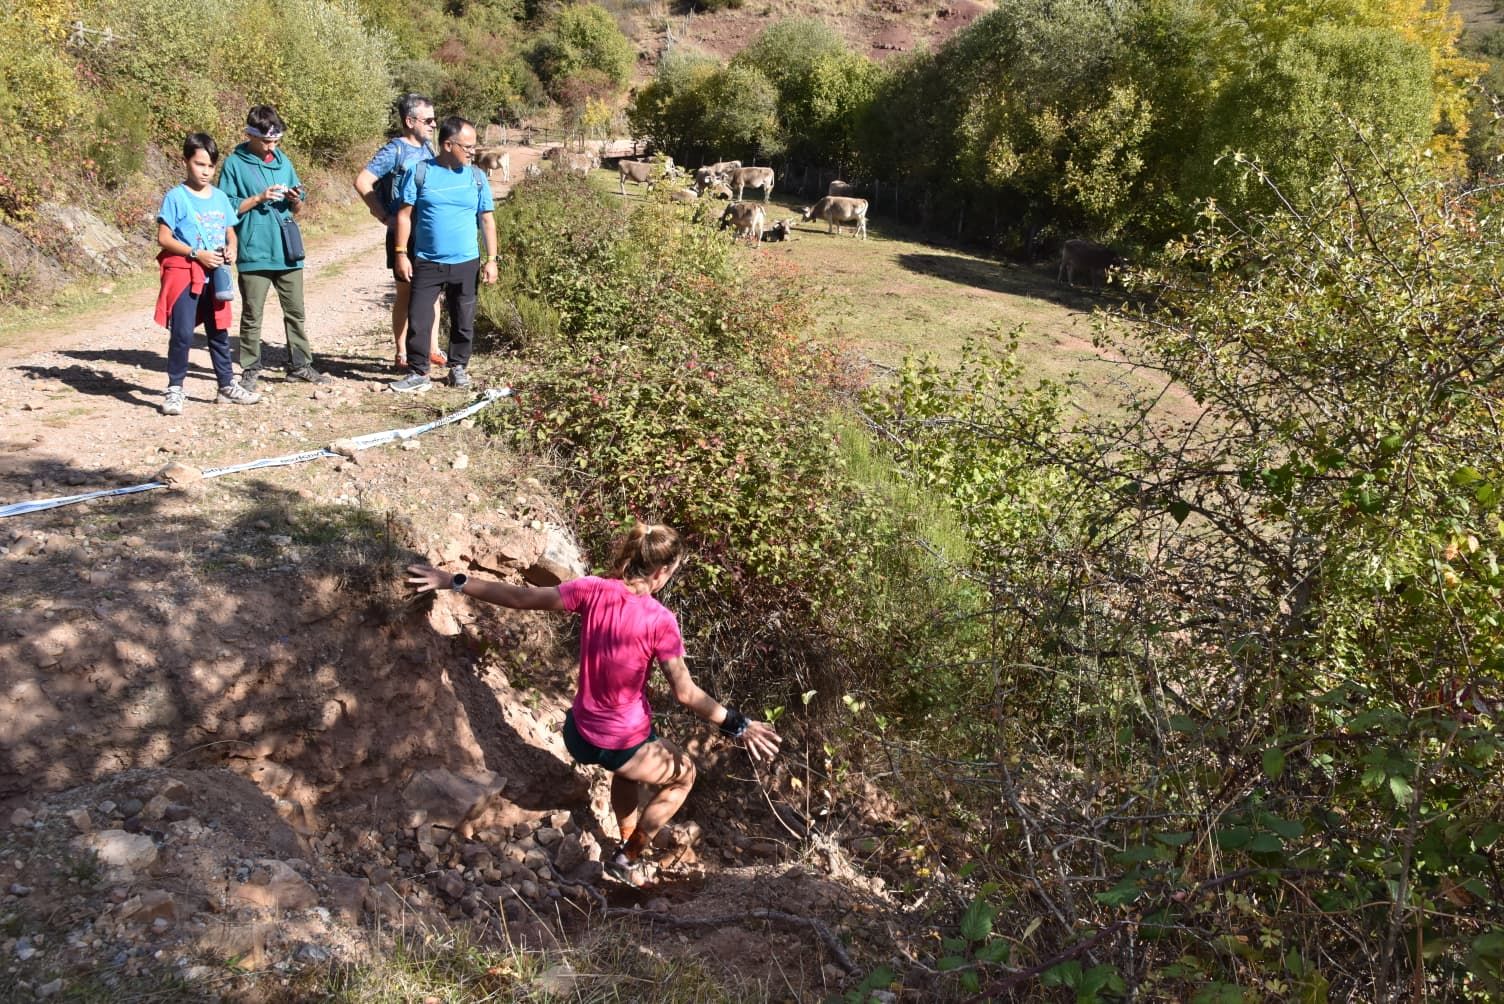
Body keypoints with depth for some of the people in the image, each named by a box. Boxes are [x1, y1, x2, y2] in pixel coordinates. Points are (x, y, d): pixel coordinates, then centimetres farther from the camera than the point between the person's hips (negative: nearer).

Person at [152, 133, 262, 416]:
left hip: (215, 276, 5)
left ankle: (227, 386, 25)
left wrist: (231, 249, -6)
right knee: (182, 334, -7)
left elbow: (230, 234, 16)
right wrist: (197, 254, -19)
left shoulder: (220, 198, 9)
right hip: (184, 275, -5)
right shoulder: (176, 196, -7)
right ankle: (174, 390, 4)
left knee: (219, 333, 14)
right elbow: (163, 238, -10)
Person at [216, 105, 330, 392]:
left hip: (287, 251, 4)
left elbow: (298, 210, 16)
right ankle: (250, 369, 12)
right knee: (252, 316, 4)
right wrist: (258, 199, -14)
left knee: (295, 311, 9)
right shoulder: (235, 164, -2)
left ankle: (300, 365, 19)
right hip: (254, 253, -4)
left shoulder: (283, 161, 11)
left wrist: (295, 200, -6)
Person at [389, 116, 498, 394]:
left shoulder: (476, 177, 4)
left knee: (463, 321, 10)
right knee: (418, 319, -2)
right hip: (426, 263, -2)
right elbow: (405, 214, 0)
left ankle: (458, 368, 25)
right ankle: (418, 373, 7)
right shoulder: (419, 172, -2)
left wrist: (491, 260, 3)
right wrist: (401, 254, -6)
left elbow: (487, 220, 7)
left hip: (466, 263, 2)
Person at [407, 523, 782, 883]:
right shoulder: (660, 621, -22)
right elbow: (686, 693, -20)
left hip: (580, 734, 5)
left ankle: (628, 842, 52)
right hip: (623, 744, -5)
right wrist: (738, 725, -12)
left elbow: (518, 597, -5)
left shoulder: (591, 591, -11)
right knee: (684, 774, 27)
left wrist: (453, 582, 4)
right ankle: (628, 858, 29)